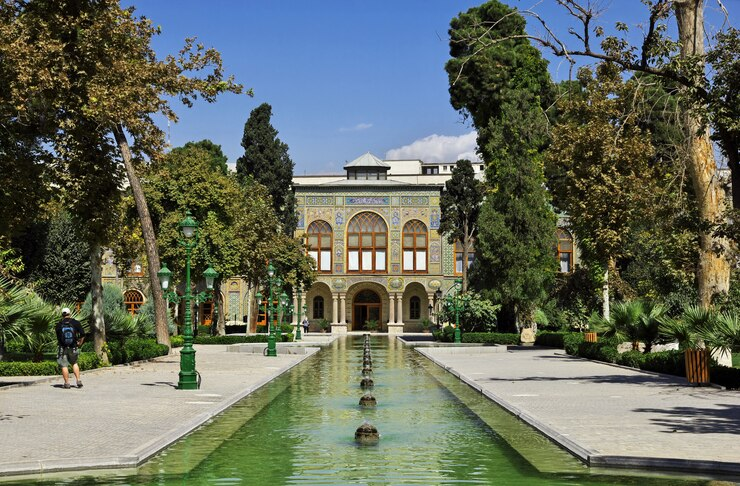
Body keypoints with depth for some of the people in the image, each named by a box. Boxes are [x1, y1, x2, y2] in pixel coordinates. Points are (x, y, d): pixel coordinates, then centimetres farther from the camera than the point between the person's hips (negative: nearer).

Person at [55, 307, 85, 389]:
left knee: (64, 366, 5)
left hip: (63, 348, -2)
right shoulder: (75, 323, -4)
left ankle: (67, 383, 4)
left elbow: (58, 337, 2)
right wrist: (80, 342, 7)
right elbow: (82, 334, -6)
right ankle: (78, 380, 8)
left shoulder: (59, 325, -4)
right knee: (74, 363, 18)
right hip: (73, 348, 2)